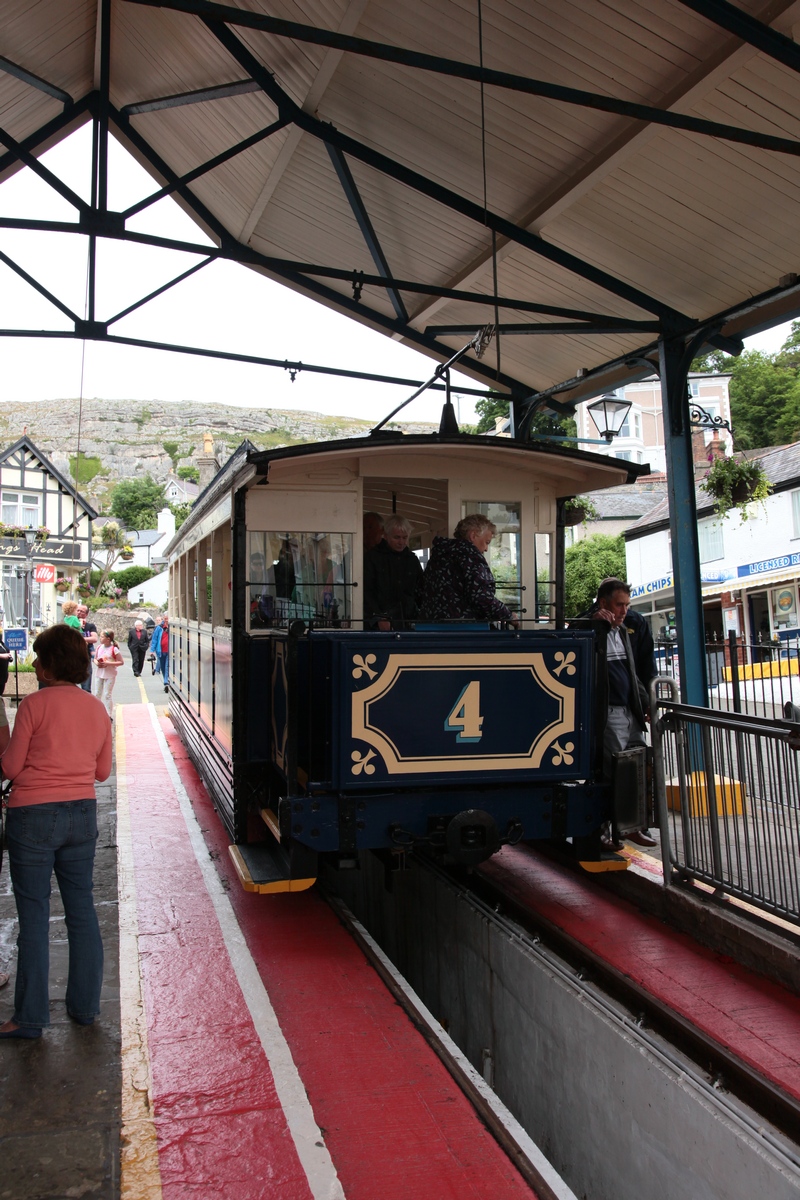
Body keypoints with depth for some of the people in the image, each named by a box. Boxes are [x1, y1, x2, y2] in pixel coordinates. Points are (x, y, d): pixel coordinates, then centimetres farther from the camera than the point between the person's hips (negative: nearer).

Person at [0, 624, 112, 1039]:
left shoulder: (35, 704, -12)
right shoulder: (97, 708, 4)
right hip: (81, 814, 5)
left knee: (34, 916, 5)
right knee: (82, 910, 14)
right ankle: (85, 1005, 24)